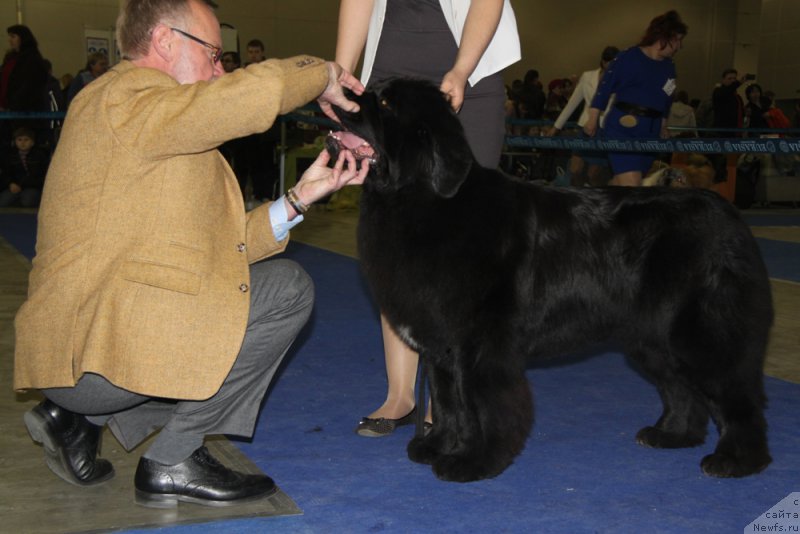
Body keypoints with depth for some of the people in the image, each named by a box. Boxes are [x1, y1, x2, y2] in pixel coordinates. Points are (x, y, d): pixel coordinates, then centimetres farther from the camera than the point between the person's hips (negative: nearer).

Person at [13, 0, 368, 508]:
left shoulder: (151, 123, 21)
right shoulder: (127, 96, -10)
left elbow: (214, 246, 16)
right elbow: (256, 93, -26)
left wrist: (298, 199, 12)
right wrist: (323, 73, -6)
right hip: (94, 349, -10)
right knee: (287, 289, -7)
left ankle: (76, 414, 15)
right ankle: (172, 462, -1)